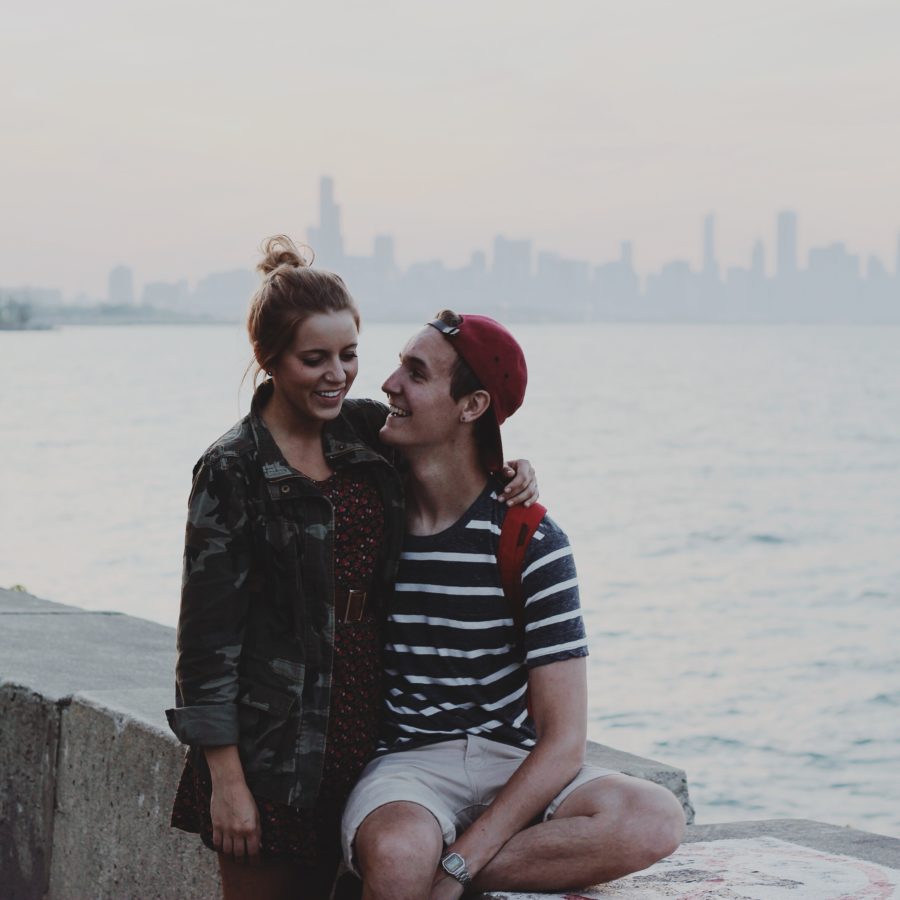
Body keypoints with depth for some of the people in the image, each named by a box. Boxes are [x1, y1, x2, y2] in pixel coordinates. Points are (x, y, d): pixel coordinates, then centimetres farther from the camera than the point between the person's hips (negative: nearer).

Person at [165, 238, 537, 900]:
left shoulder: (368, 433, 6)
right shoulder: (233, 470, -9)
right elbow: (207, 637, -10)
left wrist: (512, 476, 3)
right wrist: (227, 781, -13)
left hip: (360, 739, 5)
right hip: (271, 752, -5)